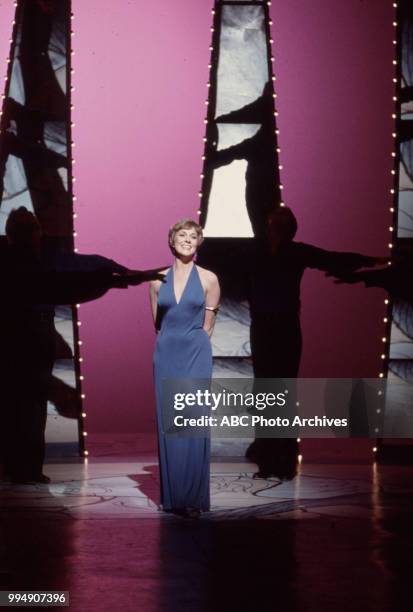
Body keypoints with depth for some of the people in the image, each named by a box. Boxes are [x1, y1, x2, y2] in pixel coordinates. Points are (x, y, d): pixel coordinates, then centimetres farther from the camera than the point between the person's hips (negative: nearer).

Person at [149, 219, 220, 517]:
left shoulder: (208, 279, 0)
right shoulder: (158, 280, 6)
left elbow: (207, 325, 6)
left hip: (196, 355, -2)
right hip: (166, 355, 3)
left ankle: (194, 497, -4)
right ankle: (173, 495, 10)